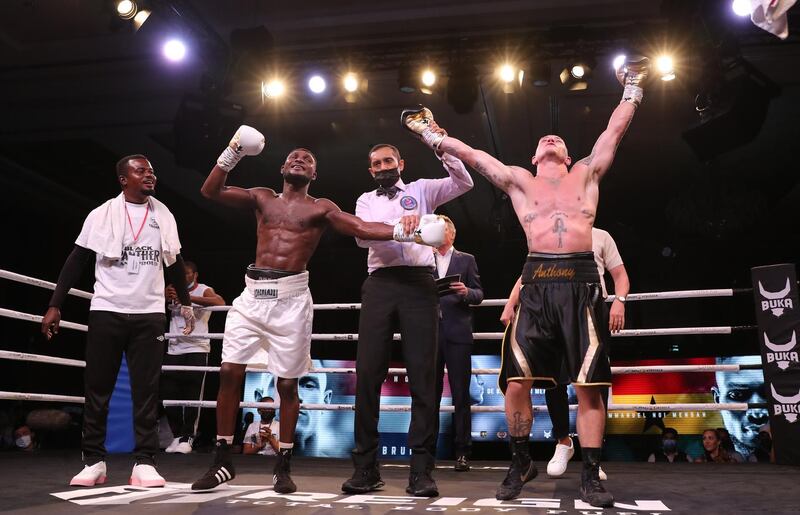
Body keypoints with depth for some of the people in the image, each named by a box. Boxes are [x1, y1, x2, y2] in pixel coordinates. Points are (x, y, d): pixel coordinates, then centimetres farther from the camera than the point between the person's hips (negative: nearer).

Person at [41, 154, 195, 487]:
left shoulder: (164, 216, 9)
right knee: (97, 388, 3)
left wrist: (185, 303, 19)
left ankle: (145, 463, 2)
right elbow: (76, 261, 3)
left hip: (149, 314, 2)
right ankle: (94, 461, 14)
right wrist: (55, 305, -1)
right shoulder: (102, 215, 1)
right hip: (106, 311, -1)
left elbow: (175, 263, 19)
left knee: (146, 390, -1)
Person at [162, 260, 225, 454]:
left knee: (192, 397, -5)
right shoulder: (173, 291, 16)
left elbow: (220, 302, -20)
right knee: (168, 395, 3)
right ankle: (177, 435, 14)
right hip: (173, 350, 5)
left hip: (196, 350, -5)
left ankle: (187, 438, 2)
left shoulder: (204, 290, 1)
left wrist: (188, 298, -28)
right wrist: (165, 297, -16)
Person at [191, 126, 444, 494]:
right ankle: (223, 461, 11)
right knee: (229, 372, -2)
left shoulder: (320, 208, 6)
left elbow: (361, 228, -6)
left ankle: (283, 467, 15)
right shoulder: (262, 198, 15)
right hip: (252, 294, 3)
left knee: (287, 383, 2)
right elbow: (211, 191, 7)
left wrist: (401, 231, -22)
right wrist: (232, 154, -3)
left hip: (290, 298, -3)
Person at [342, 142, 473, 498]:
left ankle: (421, 468, -4)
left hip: (419, 282, -2)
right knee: (367, 373, -4)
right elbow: (361, 236, 1)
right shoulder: (366, 200, 20)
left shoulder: (421, 189, 17)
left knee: (422, 374, -6)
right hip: (379, 284, 2)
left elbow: (464, 182, 4)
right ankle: (366, 466, 4)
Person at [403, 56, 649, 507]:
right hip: (537, 283, 0)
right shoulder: (520, 181, 20)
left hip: (581, 282, 0)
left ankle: (591, 475, 9)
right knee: (517, 381, -4)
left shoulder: (586, 174, 21)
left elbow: (614, 131, 25)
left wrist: (633, 90, 33)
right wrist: (434, 134, 24)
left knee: (590, 385, -1)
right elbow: (472, 154, 22)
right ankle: (521, 462, 17)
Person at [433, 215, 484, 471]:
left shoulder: (466, 260, 11)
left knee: (460, 395, -1)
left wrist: (466, 292, -14)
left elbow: (479, 294, 6)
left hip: (457, 333, -1)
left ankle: (462, 452, 5)